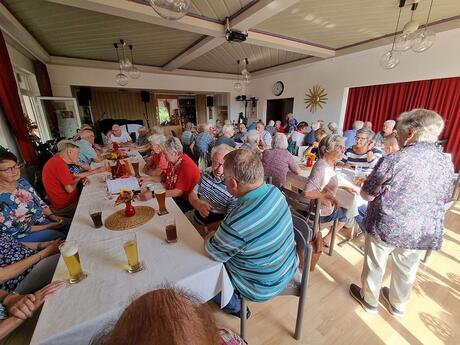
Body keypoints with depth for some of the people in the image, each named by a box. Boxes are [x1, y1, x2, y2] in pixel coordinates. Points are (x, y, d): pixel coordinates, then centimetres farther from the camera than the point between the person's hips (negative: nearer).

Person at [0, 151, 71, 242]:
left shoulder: (22, 181, -4)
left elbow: (39, 201, 6)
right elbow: (18, 229, -19)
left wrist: (51, 216, -9)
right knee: (63, 238, -20)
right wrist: (49, 226, -18)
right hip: (25, 234, -6)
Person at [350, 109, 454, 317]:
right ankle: (398, 305, 47)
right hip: (423, 231, 6)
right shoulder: (447, 164, -1)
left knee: (375, 265, 17)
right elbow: (443, 200, 11)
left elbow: (367, 195, -16)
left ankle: (369, 300, 39)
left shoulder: (394, 160, -21)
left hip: (386, 226, -5)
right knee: (406, 269, 25)